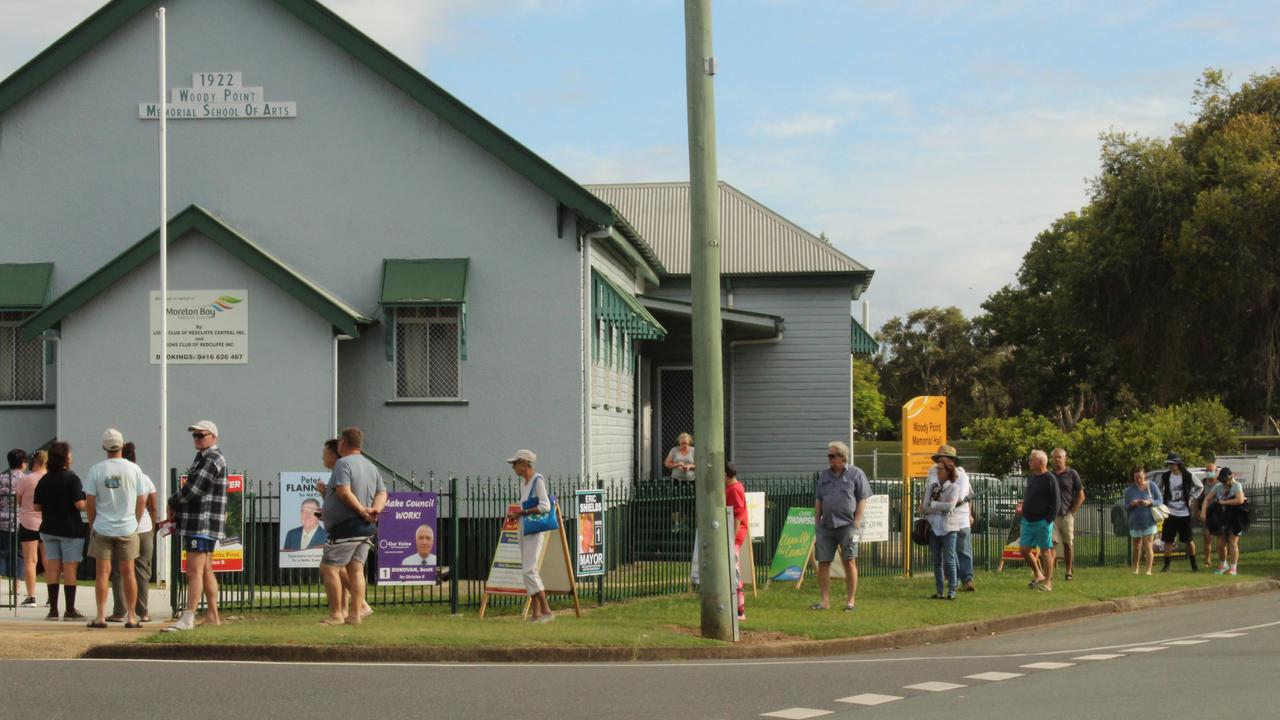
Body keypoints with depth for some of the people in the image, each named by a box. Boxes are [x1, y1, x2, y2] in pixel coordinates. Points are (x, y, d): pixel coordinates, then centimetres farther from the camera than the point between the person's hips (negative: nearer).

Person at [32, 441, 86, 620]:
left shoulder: (44, 480, 5)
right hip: (70, 529, -5)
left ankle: (53, 609, 6)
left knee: (52, 568, 7)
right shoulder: (71, 478, -12)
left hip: (49, 529, 5)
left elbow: (37, 506, 8)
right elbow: (80, 504, -18)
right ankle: (70, 610, 0)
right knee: (69, 568, -1)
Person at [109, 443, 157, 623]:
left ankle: (119, 612, 1)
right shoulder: (145, 480, 4)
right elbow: (153, 509, 6)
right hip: (144, 529, 3)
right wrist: (152, 530, 15)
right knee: (142, 572, 8)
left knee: (119, 572, 3)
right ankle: (143, 612, 7)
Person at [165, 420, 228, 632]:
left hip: (203, 525, -11)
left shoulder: (212, 459, -14)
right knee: (206, 571, 14)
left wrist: (172, 504, -4)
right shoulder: (202, 458, 19)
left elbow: (192, 489, -19)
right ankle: (212, 616, 20)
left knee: (194, 571, -14)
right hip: (196, 525, 11)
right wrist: (178, 514, 10)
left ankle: (188, 618, -18)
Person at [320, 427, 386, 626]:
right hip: (366, 528, 8)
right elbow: (382, 493, 12)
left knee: (328, 567, -3)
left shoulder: (343, 463, -10)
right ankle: (356, 613, 4)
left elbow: (344, 492, -21)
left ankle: (336, 613, -6)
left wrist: (362, 510, -16)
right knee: (356, 569, 8)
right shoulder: (371, 467, 18)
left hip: (346, 526, -8)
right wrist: (375, 509, -5)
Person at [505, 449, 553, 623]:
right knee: (526, 569, 7)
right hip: (524, 528, 9)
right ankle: (535, 613, 9)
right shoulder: (523, 482, 16)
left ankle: (546, 611, -11)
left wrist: (522, 512, -18)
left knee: (529, 570, -14)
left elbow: (545, 506, -20)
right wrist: (515, 514, 5)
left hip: (535, 528, -9)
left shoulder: (538, 480, -12)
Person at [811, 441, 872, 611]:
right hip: (826, 525, 5)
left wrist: (856, 522, -9)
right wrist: (817, 522, 10)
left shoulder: (856, 474, 0)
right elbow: (818, 500, 17)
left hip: (847, 525, -5)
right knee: (823, 562, 2)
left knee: (850, 562, -2)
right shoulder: (824, 475, 14)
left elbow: (862, 500, -2)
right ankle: (825, 600, 8)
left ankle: (850, 601, 3)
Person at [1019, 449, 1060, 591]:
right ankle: (1038, 575, 23)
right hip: (1028, 520, 8)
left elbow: (1056, 502, -12)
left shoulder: (1050, 479, -10)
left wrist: (1048, 520, -16)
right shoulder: (1031, 478, 13)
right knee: (1024, 549, 6)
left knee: (1045, 551, -2)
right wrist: (1023, 508, 11)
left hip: (1042, 522, -8)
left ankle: (1048, 582, 3)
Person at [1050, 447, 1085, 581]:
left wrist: (1072, 512, -4)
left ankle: (1069, 571, 15)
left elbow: (1081, 496, 3)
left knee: (1068, 544, 6)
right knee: (1052, 543, -9)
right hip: (1052, 515, 1)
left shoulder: (1072, 474, 2)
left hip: (1067, 515, -1)